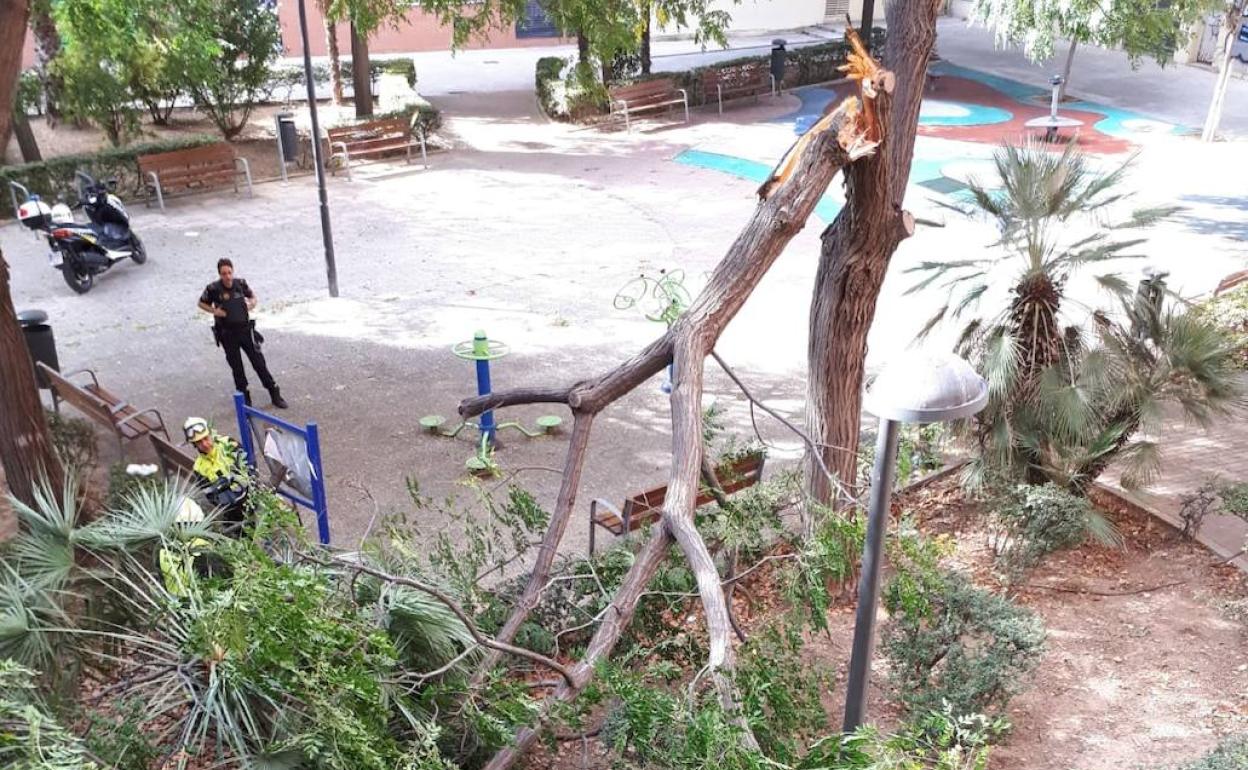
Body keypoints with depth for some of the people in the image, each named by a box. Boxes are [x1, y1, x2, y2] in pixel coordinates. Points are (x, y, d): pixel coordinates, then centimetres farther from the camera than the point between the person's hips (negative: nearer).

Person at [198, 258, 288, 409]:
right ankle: (244, 398, 22)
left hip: (245, 329, 1)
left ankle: (274, 393, 11)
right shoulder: (213, 288, -12)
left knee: (259, 362, 3)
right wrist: (214, 311, -12)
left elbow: (252, 295, 15)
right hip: (227, 334, -1)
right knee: (236, 367, 8)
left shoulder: (240, 283, -5)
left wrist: (252, 304, -6)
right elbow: (201, 303, 4)